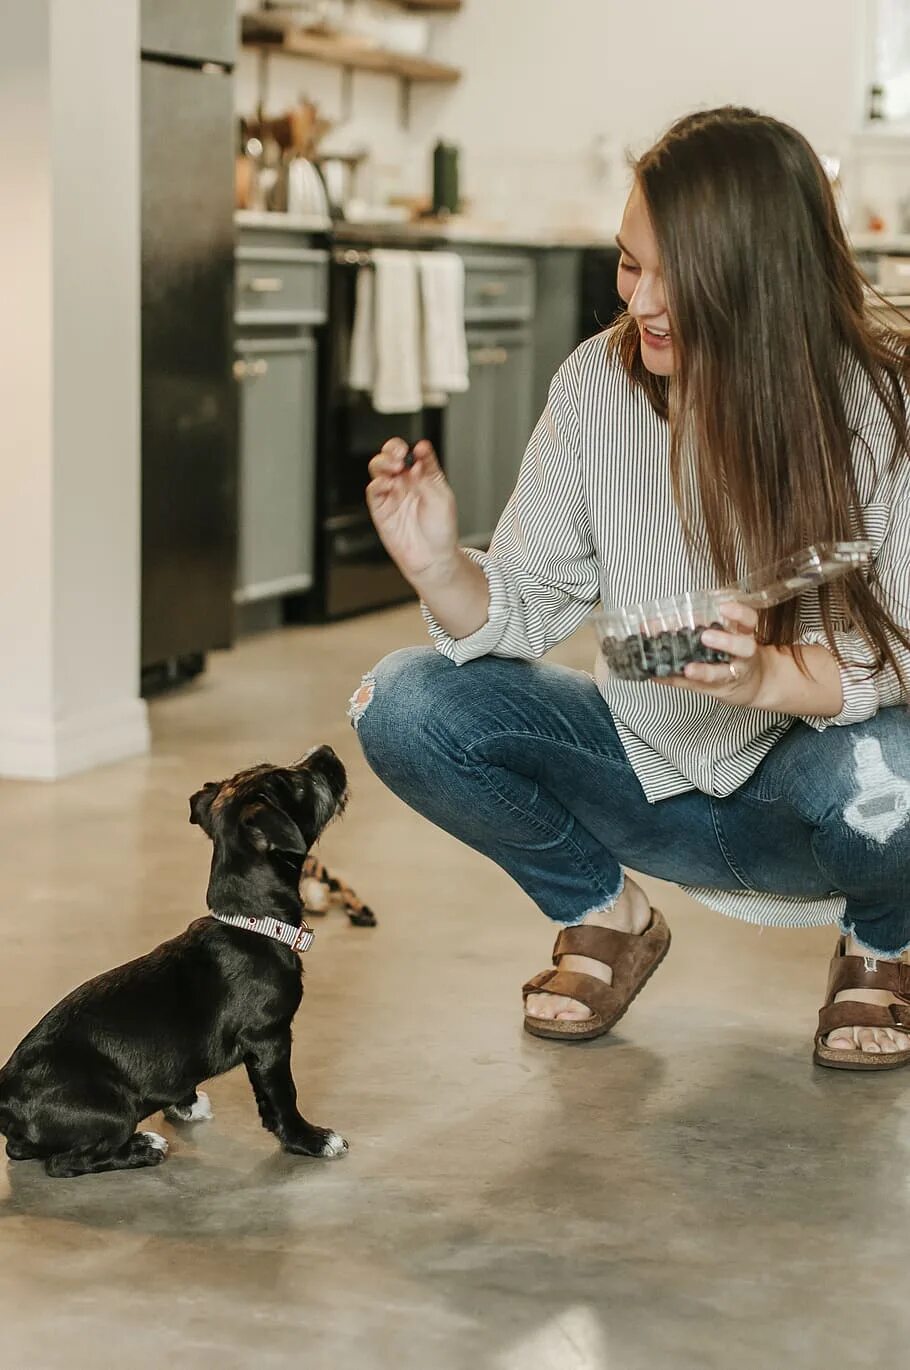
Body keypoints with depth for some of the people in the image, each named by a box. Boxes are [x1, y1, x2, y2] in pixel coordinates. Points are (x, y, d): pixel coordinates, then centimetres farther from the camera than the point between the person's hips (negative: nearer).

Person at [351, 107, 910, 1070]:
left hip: (803, 775, -3)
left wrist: (767, 675, -40)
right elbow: (529, 606, -5)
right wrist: (440, 568, -28)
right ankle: (604, 918, 11)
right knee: (403, 705, -16)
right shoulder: (597, 384, -8)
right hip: (650, 773, 3)